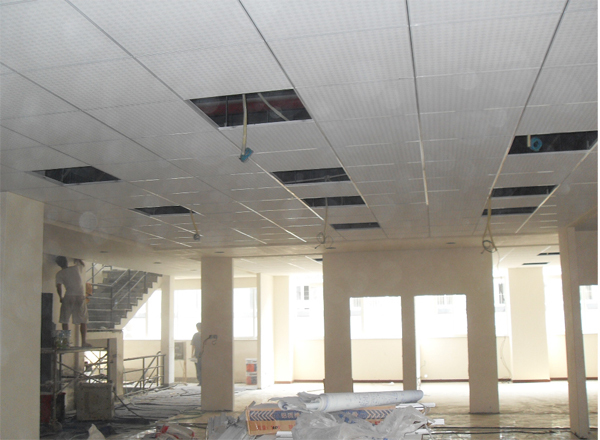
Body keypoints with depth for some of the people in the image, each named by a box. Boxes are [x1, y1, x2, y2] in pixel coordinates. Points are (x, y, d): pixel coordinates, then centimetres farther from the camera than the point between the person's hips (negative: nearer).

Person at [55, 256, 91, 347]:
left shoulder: (60, 273, 5)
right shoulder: (77, 268, 10)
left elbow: (59, 287, -4)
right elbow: (83, 265, 32)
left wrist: (61, 298, 10)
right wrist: (77, 260, 46)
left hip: (69, 297, -2)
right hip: (81, 296, 2)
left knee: (65, 321, 8)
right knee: (83, 321, 7)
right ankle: (84, 341, 2)